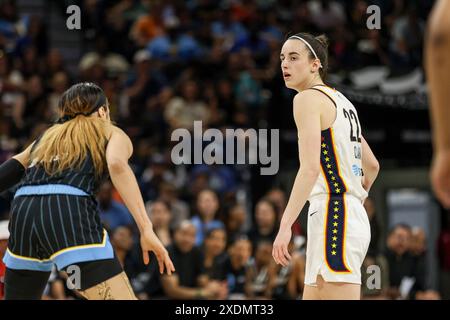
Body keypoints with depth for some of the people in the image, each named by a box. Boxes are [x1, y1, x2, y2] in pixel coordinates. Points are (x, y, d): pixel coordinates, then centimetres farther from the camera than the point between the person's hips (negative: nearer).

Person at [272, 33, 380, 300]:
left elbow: (310, 167, -19)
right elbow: (372, 165, 28)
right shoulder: (342, 102, 21)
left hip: (332, 217, -10)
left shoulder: (308, 98, -6)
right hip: (356, 216, 10)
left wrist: (285, 225, -24)